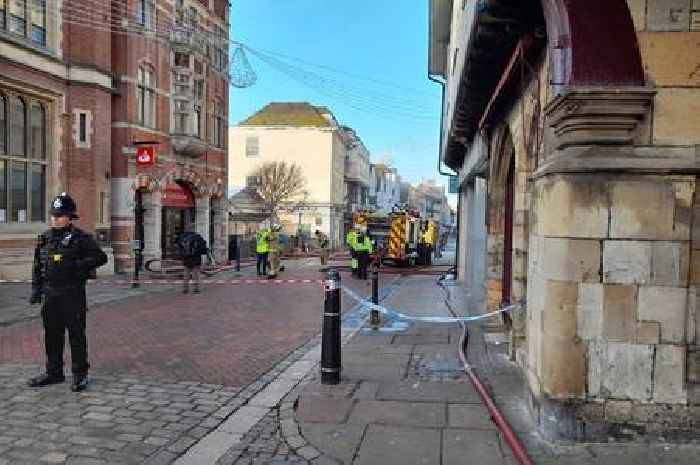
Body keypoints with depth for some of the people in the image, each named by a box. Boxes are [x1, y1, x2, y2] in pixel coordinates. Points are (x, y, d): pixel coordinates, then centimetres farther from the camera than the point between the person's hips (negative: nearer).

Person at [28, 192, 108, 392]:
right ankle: (54, 372, 26)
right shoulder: (45, 238, 11)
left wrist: (77, 265, -19)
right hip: (50, 293, 6)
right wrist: (36, 289, 10)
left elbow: (101, 257, -9)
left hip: (72, 294, -6)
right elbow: (37, 266, 16)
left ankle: (80, 375, 11)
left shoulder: (80, 238, -6)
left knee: (76, 334, 1)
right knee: (52, 334, 13)